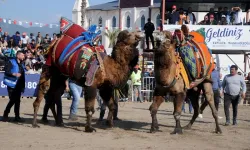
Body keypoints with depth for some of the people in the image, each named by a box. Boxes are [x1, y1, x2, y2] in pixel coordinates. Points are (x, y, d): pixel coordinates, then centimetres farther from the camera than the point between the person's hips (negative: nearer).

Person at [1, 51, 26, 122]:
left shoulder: (21, 64, 16)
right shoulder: (11, 62, -6)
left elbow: (22, 74, 16)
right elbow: (6, 71, -14)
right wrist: (14, 74, -28)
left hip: (18, 85, 7)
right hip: (12, 84, -7)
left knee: (17, 101, 6)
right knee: (12, 100, -9)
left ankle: (17, 116, 9)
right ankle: (5, 115, 3)